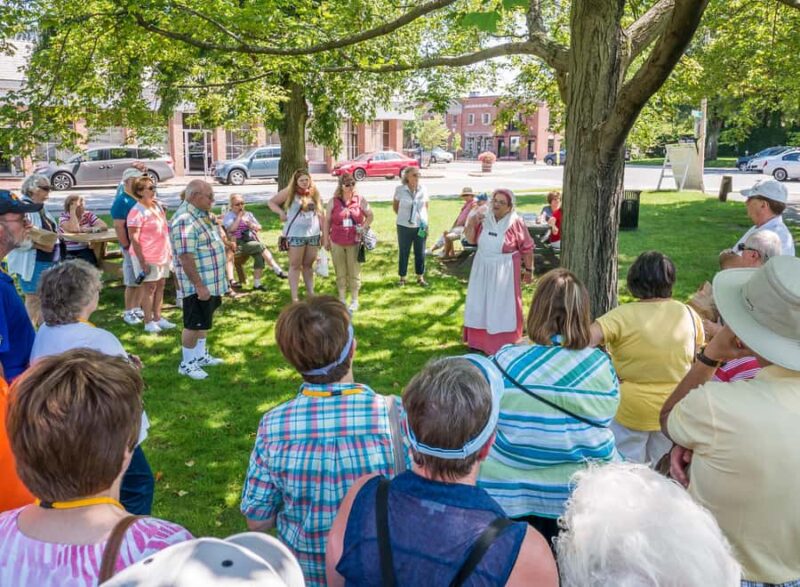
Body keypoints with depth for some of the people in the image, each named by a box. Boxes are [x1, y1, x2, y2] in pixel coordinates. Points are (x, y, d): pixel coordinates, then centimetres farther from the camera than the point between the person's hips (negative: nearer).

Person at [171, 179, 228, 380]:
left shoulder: (202, 216, 9)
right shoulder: (185, 221, -24)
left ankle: (200, 356, 34)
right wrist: (199, 286, -27)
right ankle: (186, 364, 15)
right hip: (198, 285, -10)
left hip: (212, 282, 10)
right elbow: (185, 258, -27)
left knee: (204, 322, 20)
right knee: (194, 324, 2)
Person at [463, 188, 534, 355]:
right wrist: (472, 223, -13)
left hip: (504, 271, -5)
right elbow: (471, 240, 4)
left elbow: (526, 248, -8)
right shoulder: (484, 219, -2)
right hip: (482, 268, 5)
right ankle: (479, 340, 27)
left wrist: (528, 269, -4)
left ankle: (503, 344, 14)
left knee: (502, 306, 3)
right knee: (480, 304, 13)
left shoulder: (515, 222, -15)